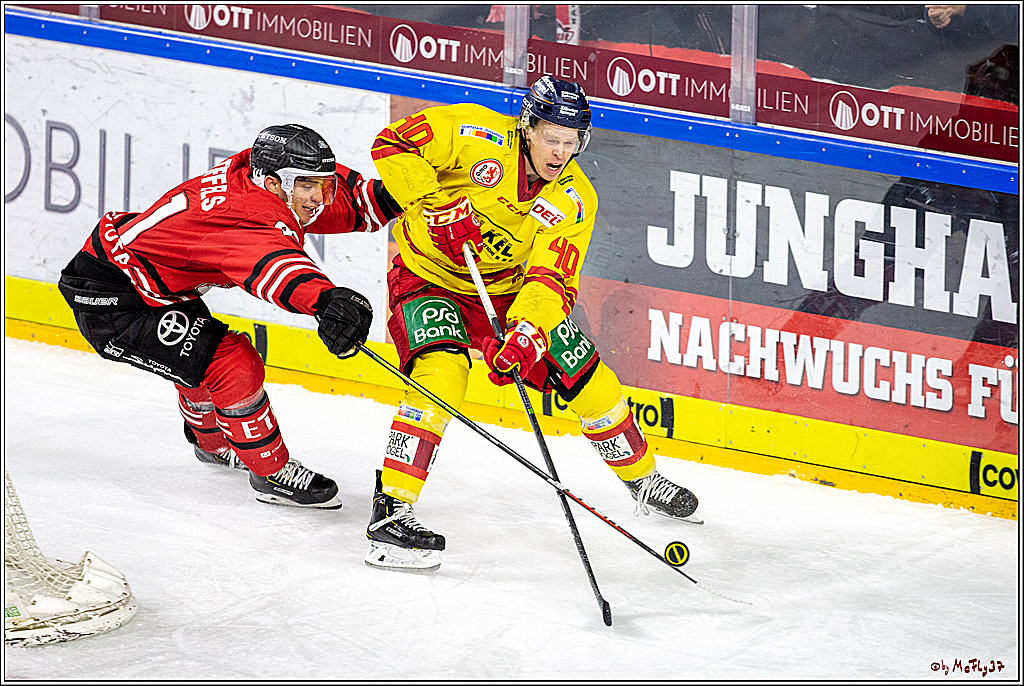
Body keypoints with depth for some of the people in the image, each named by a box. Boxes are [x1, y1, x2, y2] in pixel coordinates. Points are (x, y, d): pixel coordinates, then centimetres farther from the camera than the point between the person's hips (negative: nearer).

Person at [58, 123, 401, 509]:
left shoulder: (256, 170, -4)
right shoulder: (257, 216, -31)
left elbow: (343, 202, 11)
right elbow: (271, 264, -55)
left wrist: (385, 197, -9)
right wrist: (325, 299, -73)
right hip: (108, 302, -11)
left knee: (209, 356, 31)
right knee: (234, 365, -18)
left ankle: (212, 442, 59)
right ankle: (271, 474, 0)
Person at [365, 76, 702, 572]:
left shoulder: (573, 200, -12)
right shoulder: (478, 135, -21)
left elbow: (552, 282, -20)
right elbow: (391, 143, -18)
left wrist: (525, 335, -38)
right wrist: (433, 207, -28)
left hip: (504, 290, 5)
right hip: (426, 275, -5)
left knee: (588, 378, 3)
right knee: (442, 375, -31)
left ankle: (644, 480, 28)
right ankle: (391, 511, -30)